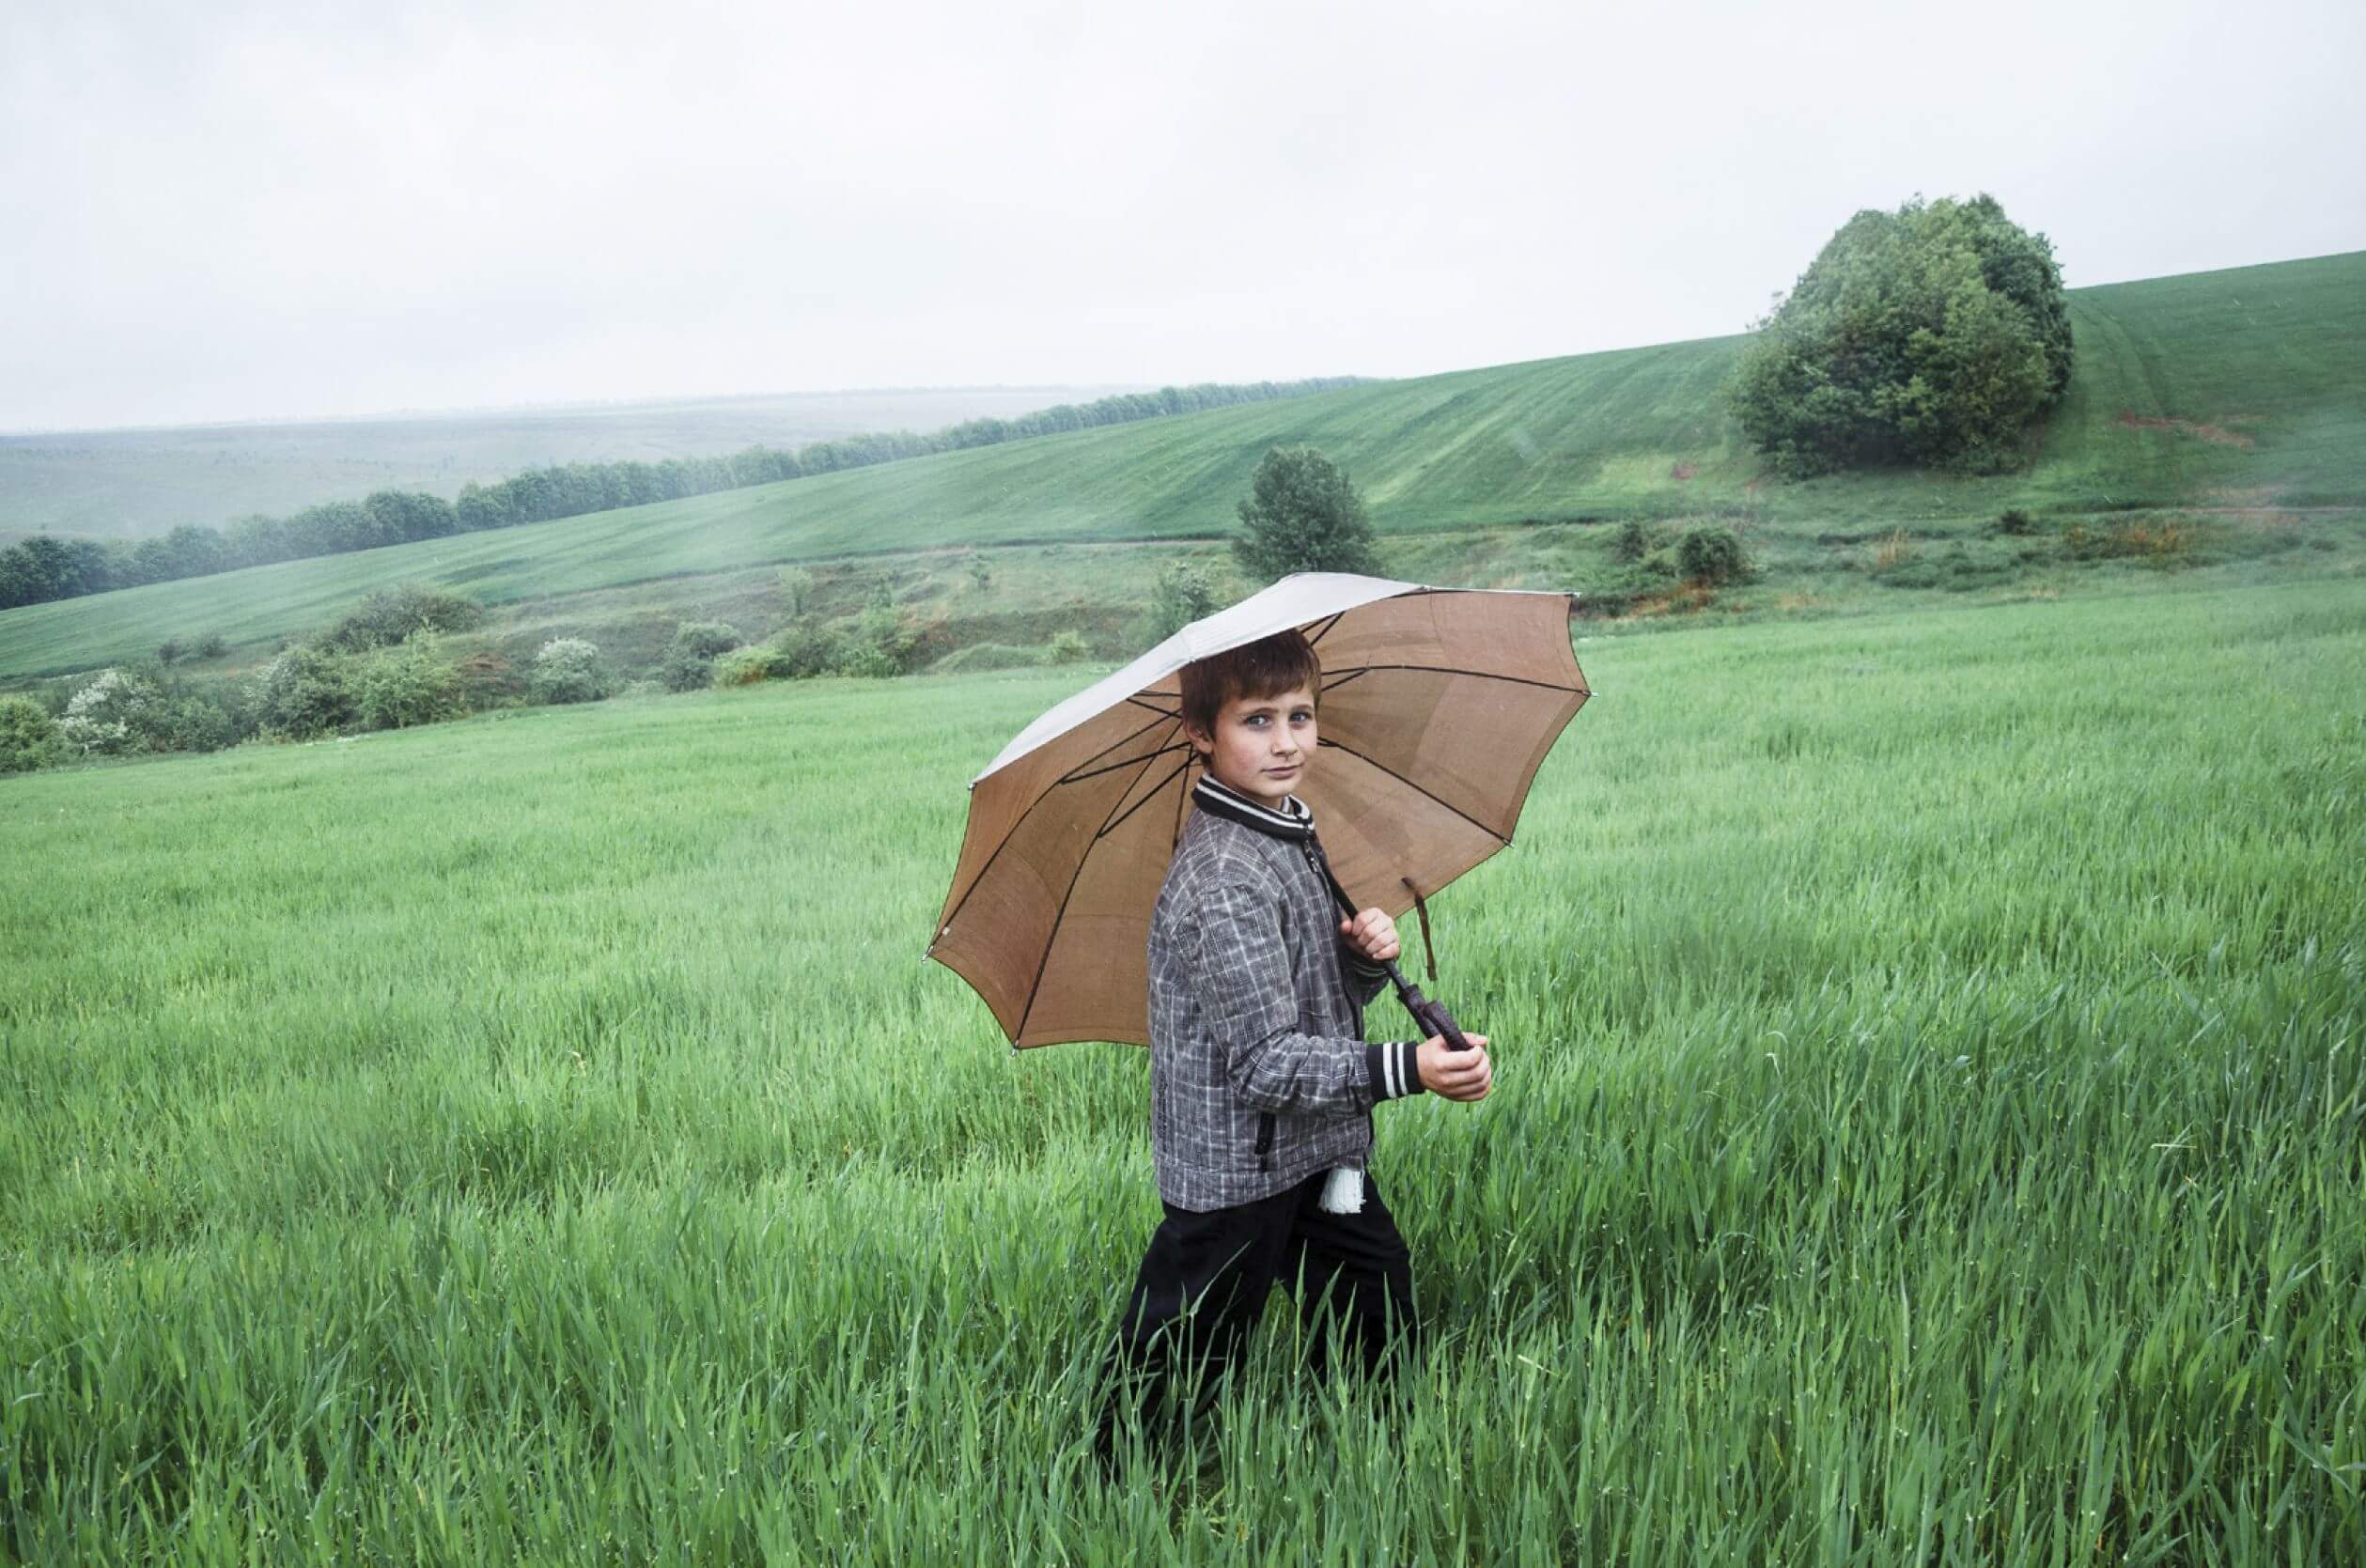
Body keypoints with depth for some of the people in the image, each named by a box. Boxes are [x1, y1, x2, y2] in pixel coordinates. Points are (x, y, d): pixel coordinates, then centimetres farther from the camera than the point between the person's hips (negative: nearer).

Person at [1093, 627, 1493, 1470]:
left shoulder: (1296, 838, 7)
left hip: (1318, 1155, 9)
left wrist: (1366, 956, -7)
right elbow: (1267, 1062, -27)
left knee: (1376, 1328, 22)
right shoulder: (1224, 881, -24)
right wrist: (1407, 1068, -34)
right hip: (1237, 1171, -9)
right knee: (1180, 1368, 6)